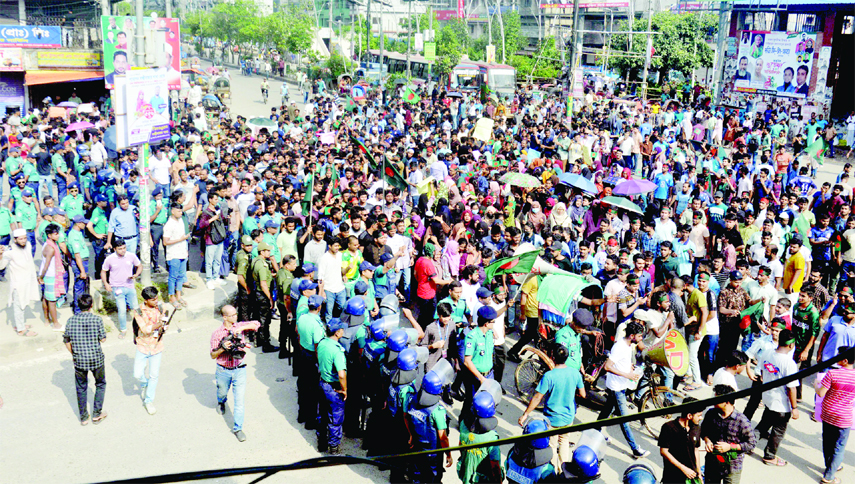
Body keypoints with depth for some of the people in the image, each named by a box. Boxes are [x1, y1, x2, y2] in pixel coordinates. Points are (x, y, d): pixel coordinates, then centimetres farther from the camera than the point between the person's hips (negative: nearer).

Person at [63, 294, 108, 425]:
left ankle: (83, 417, 27)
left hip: (79, 360, 2)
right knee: (100, 384, 20)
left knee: (81, 388, 18)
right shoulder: (97, 319, -14)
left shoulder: (71, 321, -6)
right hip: (96, 359, -2)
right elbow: (103, 339, -7)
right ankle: (97, 414, 23)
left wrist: (74, 354, 17)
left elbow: (67, 342, 1)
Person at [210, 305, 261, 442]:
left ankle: (238, 428, 8)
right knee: (222, 393, 24)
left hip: (239, 369, 0)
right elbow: (212, 355, -8)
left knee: (239, 400, -2)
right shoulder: (217, 334, -11)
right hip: (223, 371, 0)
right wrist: (223, 349, -27)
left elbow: (256, 324, -13)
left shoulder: (240, 326, -5)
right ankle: (221, 402, 62)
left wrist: (242, 328, -26)